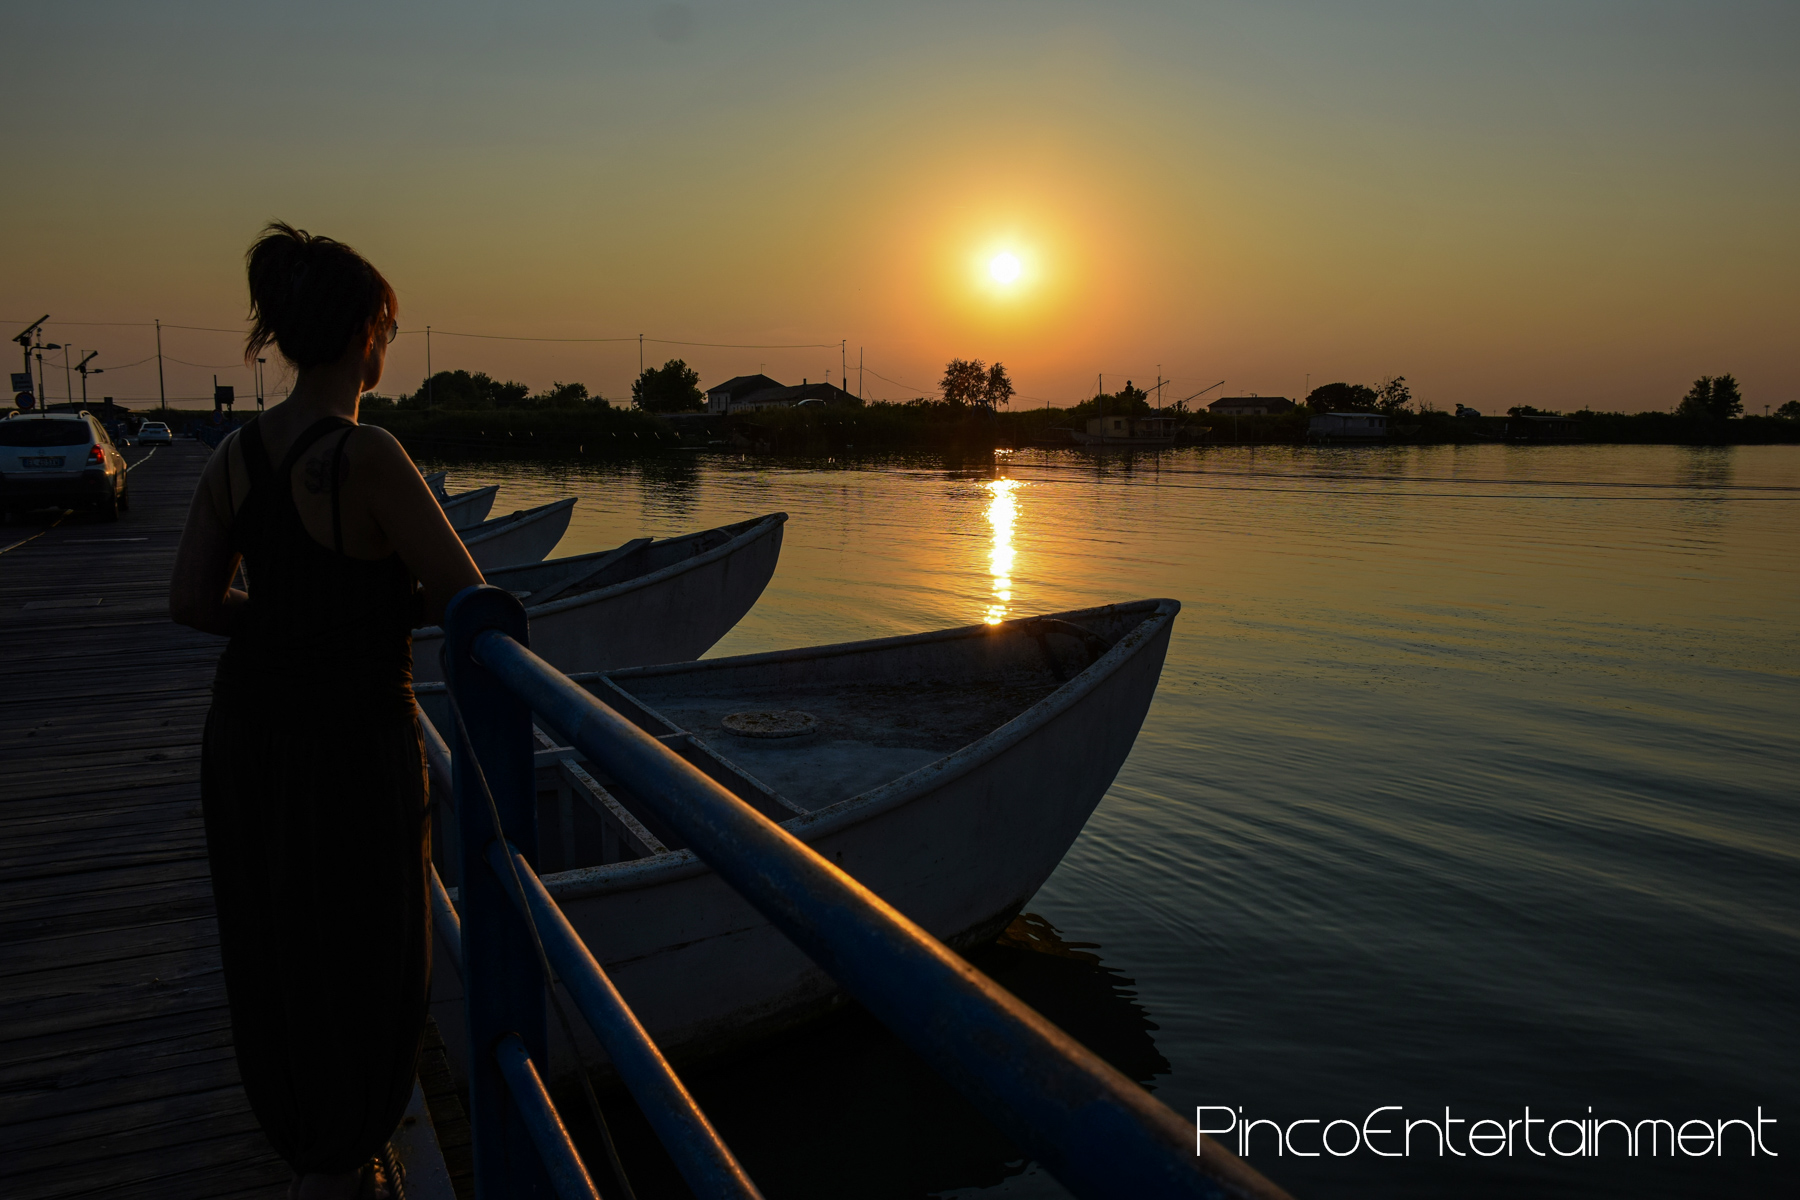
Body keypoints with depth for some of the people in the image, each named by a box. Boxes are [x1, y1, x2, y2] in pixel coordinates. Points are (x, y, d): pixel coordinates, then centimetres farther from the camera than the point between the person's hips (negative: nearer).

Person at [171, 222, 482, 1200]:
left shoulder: (236, 454, -1)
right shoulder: (368, 458, -23)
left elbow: (190, 600, 2)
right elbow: (465, 595, -18)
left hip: (247, 725, 7)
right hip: (349, 735, -7)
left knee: (272, 943, 23)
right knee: (360, 952, 13)